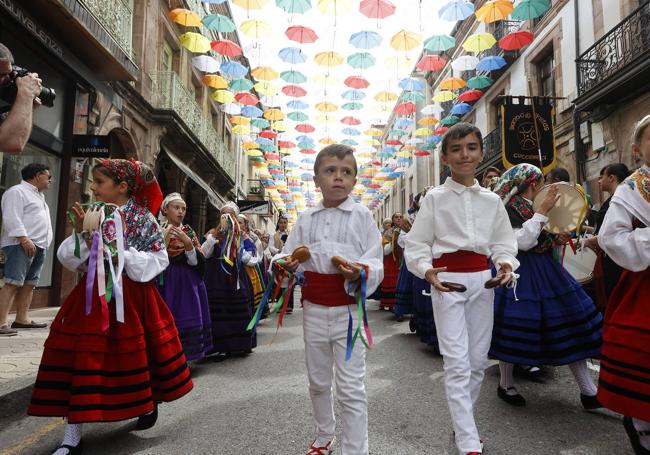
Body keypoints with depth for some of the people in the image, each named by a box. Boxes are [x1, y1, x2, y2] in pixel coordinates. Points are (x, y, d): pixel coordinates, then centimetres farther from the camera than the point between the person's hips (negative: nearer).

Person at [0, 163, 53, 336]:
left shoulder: (38, 195, 26)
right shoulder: (17, 191, -4)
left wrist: (41, 244, 22)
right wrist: (24, 239, -24)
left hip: (38, 246, 9)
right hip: (21, 245, -9)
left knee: (29, 284, 7)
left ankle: (22, 319, 11)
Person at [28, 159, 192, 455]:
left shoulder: (142, 218, -7)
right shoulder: (90, 215, 4)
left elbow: (158, 259, -8)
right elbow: (68, 259, 3)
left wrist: (123, 256, -17)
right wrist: (80, 234, -13)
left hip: (131, 297, -3)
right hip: (93, 295, 3)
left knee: (136, 354, 11)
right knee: (80, 357, 0)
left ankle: (149, 403, 40)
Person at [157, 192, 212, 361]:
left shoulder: (190, 232, 9)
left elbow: (197, 262, -2)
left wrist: (188, 244, -17)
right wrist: (165, 238, -16)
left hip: (188, 284, 2)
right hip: (166, 284, -2)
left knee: (186, 319, 1)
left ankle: (183, 358, 12)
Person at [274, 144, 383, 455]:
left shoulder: (362, 216, -5)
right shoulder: (305, 219, 4)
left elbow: (376, 263, -7)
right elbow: (289, 255, 8)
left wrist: (360, 271, -27)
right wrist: (286, 265, -14)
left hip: (348, 311, -4)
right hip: (314, 310, 4)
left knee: (351, 388, 2)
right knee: (318, 381, 20)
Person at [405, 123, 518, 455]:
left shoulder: (491, 200, 10)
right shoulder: (435, 197, -1)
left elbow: (503, 242, 11)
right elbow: (417, 244, -3)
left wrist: (506, 263, -10)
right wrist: (427, 270, -21)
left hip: (482, 280, 5)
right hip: (448, 280, -4)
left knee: (478, 360, 11)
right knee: (457, 363, -6)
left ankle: (462, 424, 30)